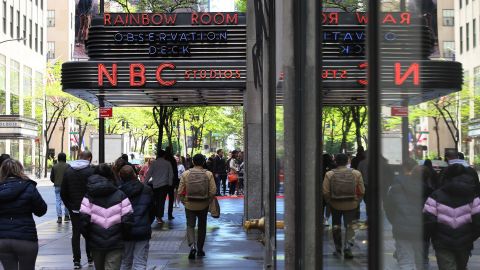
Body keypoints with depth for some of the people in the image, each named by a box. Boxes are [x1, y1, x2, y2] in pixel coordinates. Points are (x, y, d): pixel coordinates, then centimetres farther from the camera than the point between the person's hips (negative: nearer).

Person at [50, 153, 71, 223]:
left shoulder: (54, 166, 1)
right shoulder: (67, 166, -6)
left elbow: (51, 177, 4)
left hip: (57, 186, 1)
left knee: (58, 201, 3)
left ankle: (59, 217, -4)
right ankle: (66, 216, 16)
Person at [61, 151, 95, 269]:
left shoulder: (68, 171, 5)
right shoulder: (91, 171, -11)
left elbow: (63, 193, 6)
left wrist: (69, 206, 11)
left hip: (74, 209, 3)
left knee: (75, 234, 8)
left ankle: (76, 261, 5)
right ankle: (90, 258, 15)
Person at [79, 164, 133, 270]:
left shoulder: (89, 196, -2)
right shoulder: (120, 195, -4)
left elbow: (84, 220, -10)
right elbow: (127, 220, -10)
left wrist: (89, 236, 7)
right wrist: (122, 234, 8)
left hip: (95, 242, 2)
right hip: (115, 243, -2)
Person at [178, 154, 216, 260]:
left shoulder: (186, 174, -5)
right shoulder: (208, 174, -6)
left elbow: (180, 191, -5)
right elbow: (213, 191, -10)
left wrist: (184, 201, 9)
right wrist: (208, 201, 5)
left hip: (189, 204, -1)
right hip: (203, 205, 1)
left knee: (190, 226, 7)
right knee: (202, 227, 16)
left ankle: (192, 245, -18)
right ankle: (200, 250, 23)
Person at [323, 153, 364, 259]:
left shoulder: (329, 174, -8)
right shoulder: (356, 173, -4)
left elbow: (325, 192, -10)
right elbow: (362, 191, -2)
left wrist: (329, 202, 5)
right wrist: (356, 201, 10)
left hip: (335, 205, 0)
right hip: (351, 205, 0)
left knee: (336, 226, 17)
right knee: (349, 226, 8)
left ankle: (338, 249, 24)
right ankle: (348, 246, -10)